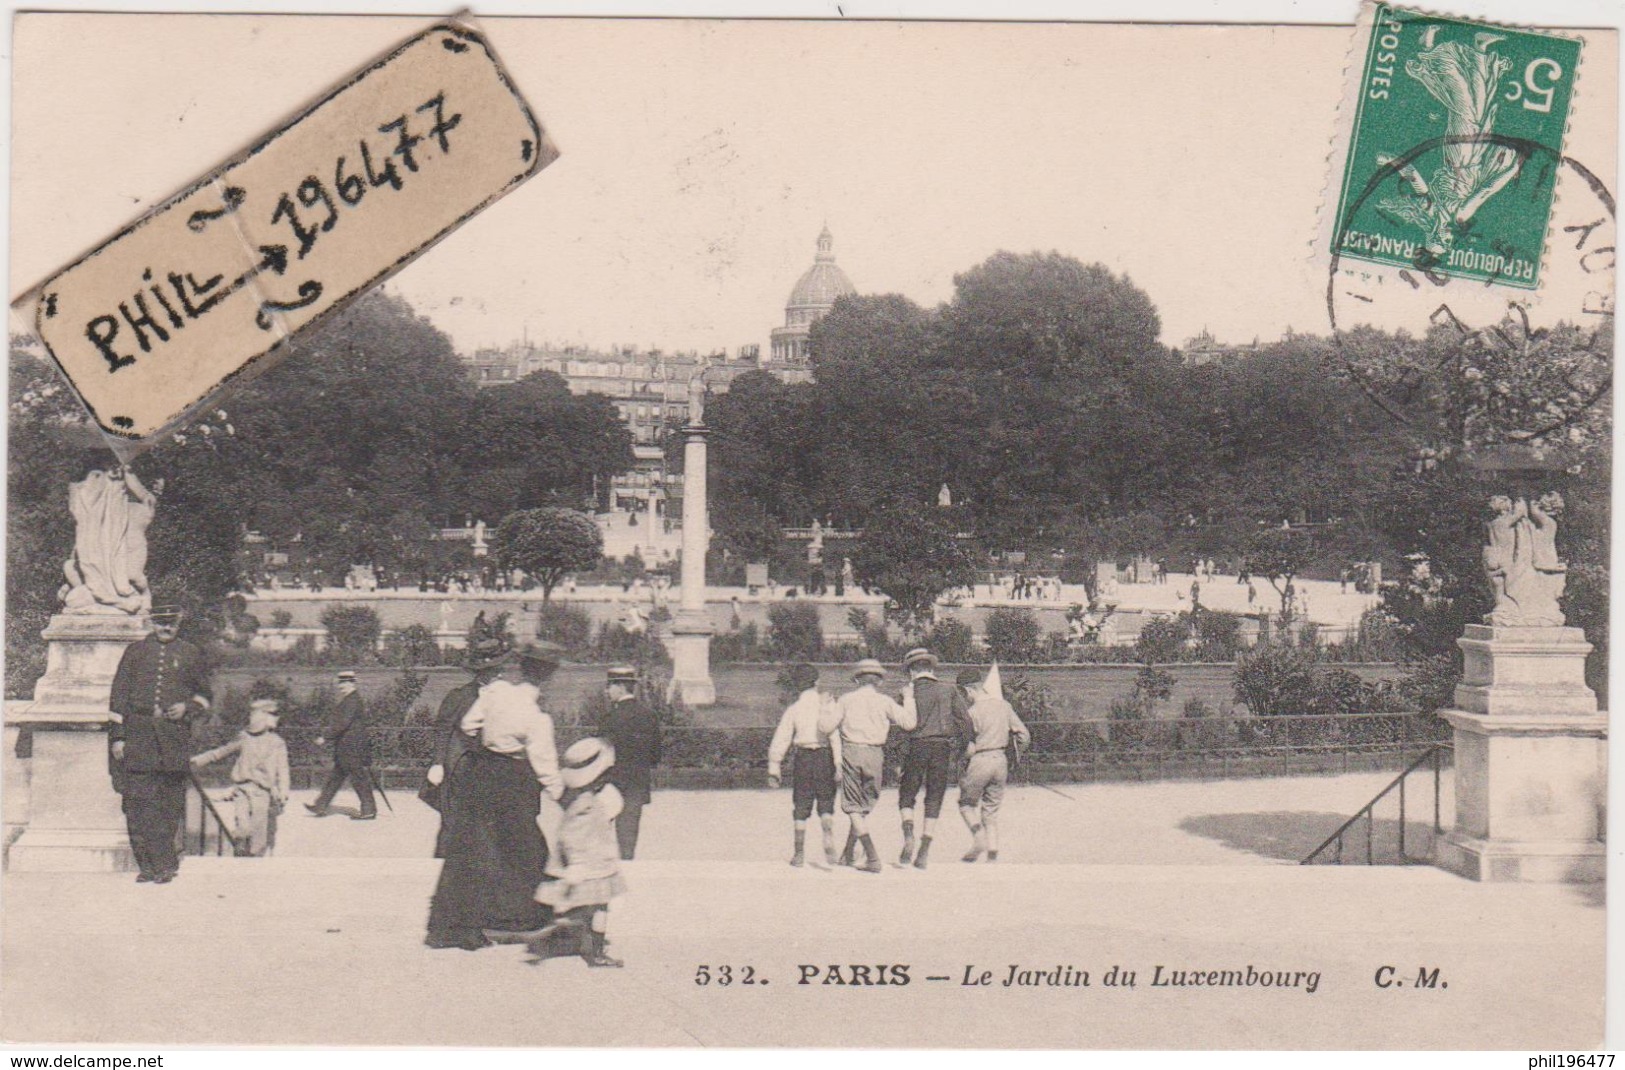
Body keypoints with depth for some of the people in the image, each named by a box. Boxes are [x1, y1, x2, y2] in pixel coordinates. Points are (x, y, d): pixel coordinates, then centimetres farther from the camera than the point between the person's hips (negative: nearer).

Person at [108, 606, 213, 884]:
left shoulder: (190, 654, 10)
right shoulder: (135, 651, 9)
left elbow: (205, 694, 18)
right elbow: (119, 694, 8)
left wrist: (187, 708, -4)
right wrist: (118, 736, 2)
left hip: (175, 736, 0)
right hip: (137, 736, 0)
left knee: (170, 803, 1)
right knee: (138, 801, -6)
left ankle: (164, 864, 9)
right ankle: (147, 864, -1)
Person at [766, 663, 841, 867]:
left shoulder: (793, 710, 3)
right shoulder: (828, 704, -1)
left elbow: (780, 741, 1)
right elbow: (836, 734, -11)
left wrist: (773, 770, 6)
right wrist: (839, 763, -13)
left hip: (803, 758, 1)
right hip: (825, 758, -1)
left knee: (801, 808, 8)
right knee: (826, 805, 10)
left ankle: (799, 853, 9)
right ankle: (829, 840, -12)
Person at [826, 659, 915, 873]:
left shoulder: (847, 699, 4)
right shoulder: (885, 701, 3)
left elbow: (828, 726, 1)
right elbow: (908, 723, -5)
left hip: (851, 752, -1)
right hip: (875, 754, 1)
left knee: (853, 808, 1)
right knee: (864, 806, 16)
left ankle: (873, 857, -13)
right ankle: (847, 855, 22)